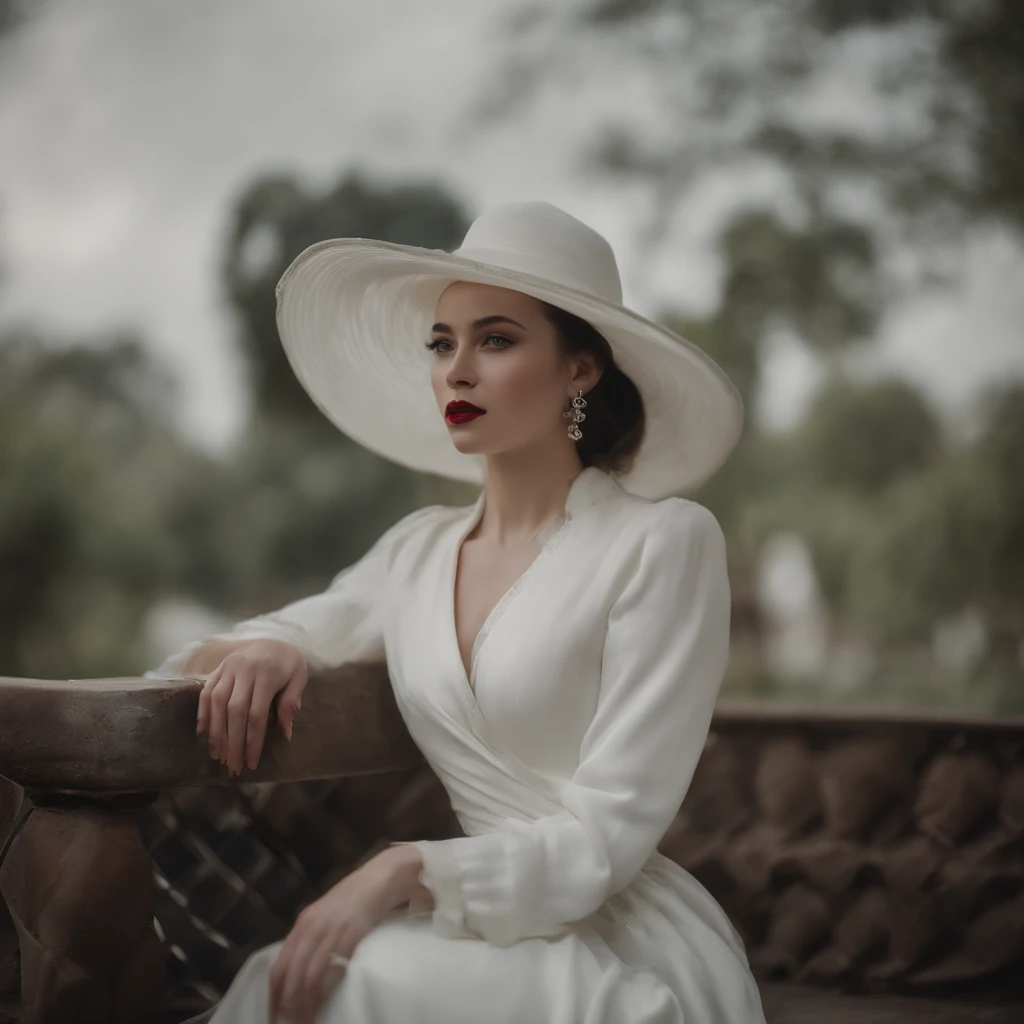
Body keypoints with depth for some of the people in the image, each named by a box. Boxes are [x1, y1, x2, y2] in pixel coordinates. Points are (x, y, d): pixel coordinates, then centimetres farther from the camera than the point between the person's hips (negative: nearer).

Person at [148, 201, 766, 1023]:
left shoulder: (663, 543, -8)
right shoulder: (416, 553, 9)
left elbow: (607, 835, -12)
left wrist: (408, 871, -24)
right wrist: (261, 652, -5)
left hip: (636, 952, -4)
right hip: (493, 933, 5)